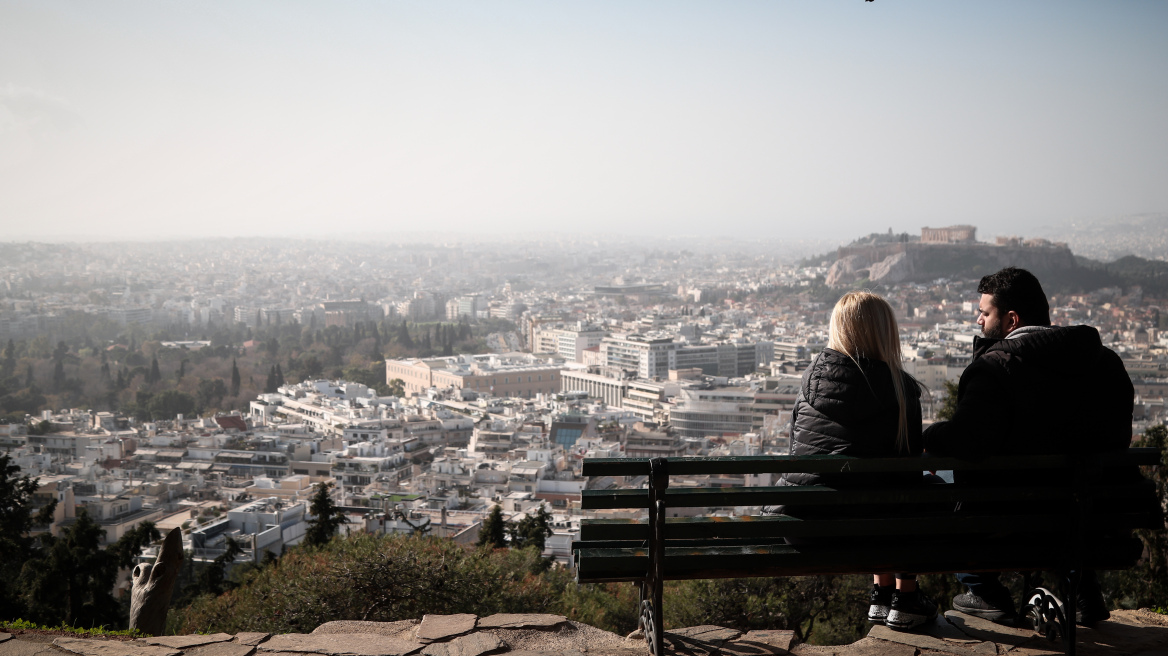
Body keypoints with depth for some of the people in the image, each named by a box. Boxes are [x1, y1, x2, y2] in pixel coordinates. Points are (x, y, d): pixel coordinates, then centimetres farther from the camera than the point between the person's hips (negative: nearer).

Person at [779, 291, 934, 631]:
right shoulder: (900, 389, -6)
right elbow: (910, 463, 3)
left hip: (797, 518, 5)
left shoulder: (812, 377, 6)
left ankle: (880, 596, 37)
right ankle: (905, 600, 30)